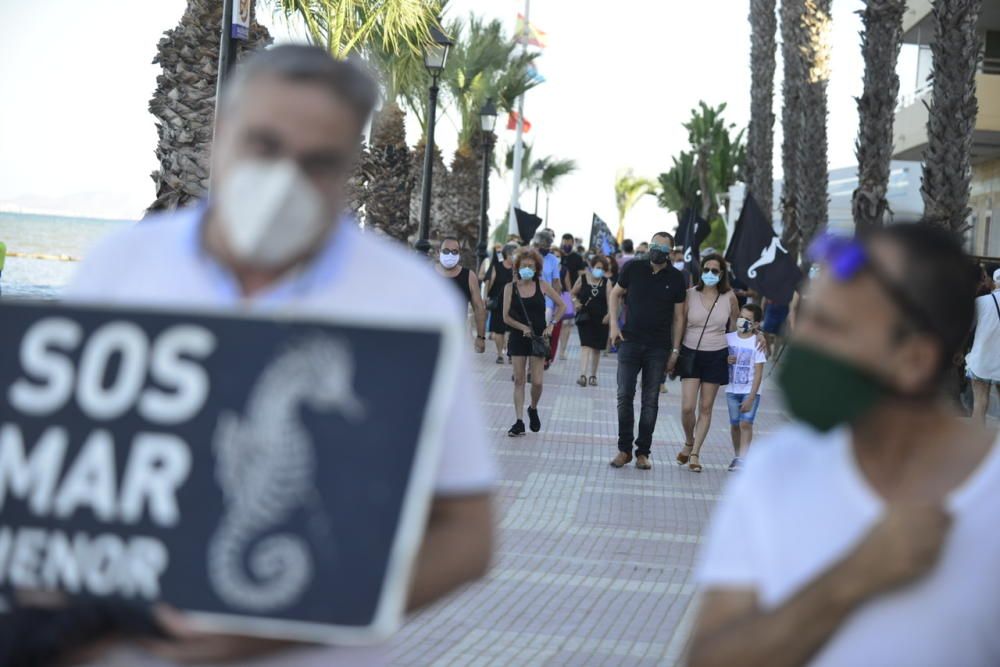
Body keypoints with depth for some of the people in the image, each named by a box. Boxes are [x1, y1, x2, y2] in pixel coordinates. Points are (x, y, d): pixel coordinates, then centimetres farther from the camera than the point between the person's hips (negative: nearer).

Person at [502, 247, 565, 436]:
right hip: (518, 338, 0)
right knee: (519, 380, 0)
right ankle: (519, 422, 3)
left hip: (538, 337, 0)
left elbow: (561, 305, 8)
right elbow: (506, 317, -2)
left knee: (537, 382, -4)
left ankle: (533, 409, 25)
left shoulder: (542, 286, 0)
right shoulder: (510, 288, 0)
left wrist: (551, 325, -3)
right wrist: (523, 327, -16)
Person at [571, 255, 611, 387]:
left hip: (601, 319, 2)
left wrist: (609, 314, -19)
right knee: (585, 346, -14)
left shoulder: (606, 282, 1)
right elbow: (573, 293, 12)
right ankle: (583, 375, -22)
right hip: (585, 317, -2)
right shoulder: (583, 278, 0)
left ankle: (593, 376, 25)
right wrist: (577, 303, -7)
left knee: (596, 348, 12)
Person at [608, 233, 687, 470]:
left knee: (651, 401, 3)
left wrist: (675, 350, 2)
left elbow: (678, 316, 5)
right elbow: (615, 294, 12)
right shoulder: (633, 268, -1)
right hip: (630, 342, 0)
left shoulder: (676, 278, 0)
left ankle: (643, 452, 10)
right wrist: (613, 325, 1)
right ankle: (624, 449, 7)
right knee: (625, 396, -3)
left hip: (658, 348, 0)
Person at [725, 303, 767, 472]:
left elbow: (758, 373, -11)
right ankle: (736, 456, 21)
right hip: (732, 389, 4)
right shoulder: (728, 338, 2)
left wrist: (751, 397, -16)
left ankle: (742, 459, -16)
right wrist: (725, 361, -12)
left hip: (750, 390, -4)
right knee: (734, 424, 8)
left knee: (746, 423, -14)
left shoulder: (757, 343, -9)